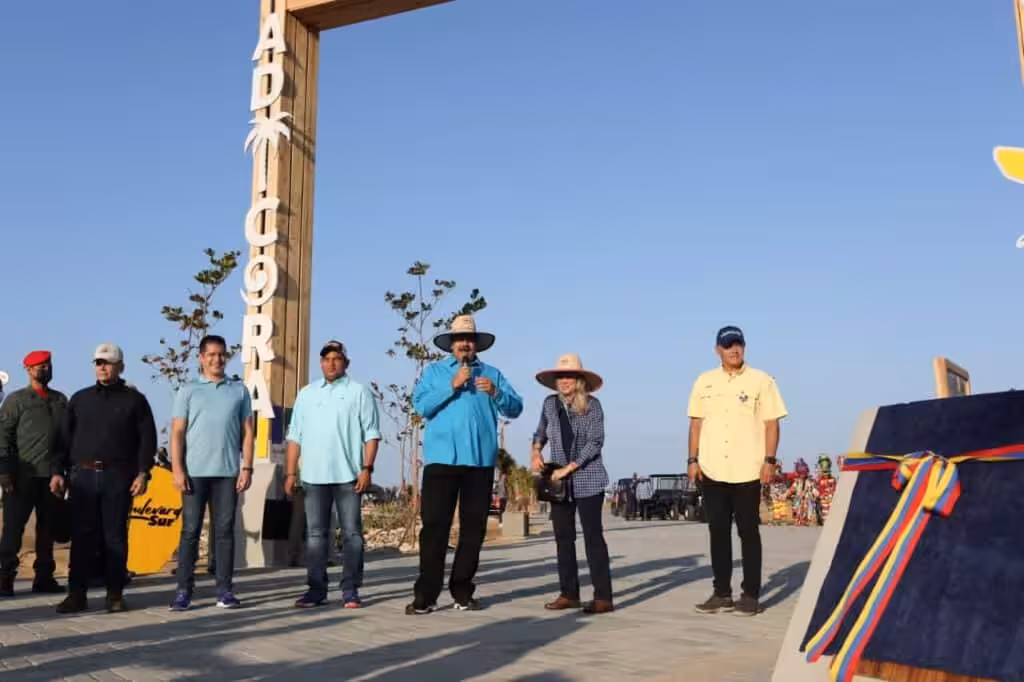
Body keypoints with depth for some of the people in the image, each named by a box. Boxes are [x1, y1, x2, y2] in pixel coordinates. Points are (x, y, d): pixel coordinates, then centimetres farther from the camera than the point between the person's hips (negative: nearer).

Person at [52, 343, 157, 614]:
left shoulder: (134, 399, 5)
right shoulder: (80, 399, 14)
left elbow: (147, 438, 1)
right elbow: (64, 437, 13)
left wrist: (142, 473, -8)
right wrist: (58, 471, 4)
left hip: (118, 477, -2)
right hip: (82, 476, 3)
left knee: (115, 537, 2)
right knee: (81, 537, 3)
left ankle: (115, 594, 8)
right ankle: (77, 594, 8)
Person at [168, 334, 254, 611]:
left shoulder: (239, 391, 10)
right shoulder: (188, 391, 6)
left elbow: (247, 432, 8)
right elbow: (177, 433, 2)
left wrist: (246, 468, 0)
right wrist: (177, 469, -7)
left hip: (228, 472, 1)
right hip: (195, 471, -1)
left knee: (224, 531, 4)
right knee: (190, 531, 1)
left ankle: (225, 590, 7)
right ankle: (184, 590, 5)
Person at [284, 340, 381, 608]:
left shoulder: (359, 392, 2)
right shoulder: (307, 393, 13)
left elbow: (371, 434, -2)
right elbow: (295, 437, 13)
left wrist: (367, 469, -11)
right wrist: (290, 472, 6)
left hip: (348, 475, -3)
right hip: (314, 475, 4)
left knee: (351, 534, 0)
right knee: (315, 534, 7)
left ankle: (350, 590, 5)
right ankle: (316, 589, 14)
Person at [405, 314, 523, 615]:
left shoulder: (492, 374, 14)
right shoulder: (434, 371, 11)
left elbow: (515, 408, 5)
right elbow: (421, 406, -4)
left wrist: (495, 393, -13)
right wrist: (452, 386, -11)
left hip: (480, 460, 2)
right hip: (442, 459, -2)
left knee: (473, 527, 5)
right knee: (434, 525, -5)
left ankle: (462, 592, 14)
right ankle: (425, 595, -2)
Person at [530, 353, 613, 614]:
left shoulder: (592, 404, -8)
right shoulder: (549, 404, 5)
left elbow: (595, 442, -14)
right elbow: (541, 432, 21)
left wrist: (568, 468, -17)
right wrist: (536, 452, 2)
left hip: (588, 480, -5)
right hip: (560, 482, 5)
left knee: (593, 537, -4)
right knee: (563, 538, 7)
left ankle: (603, 597, -2)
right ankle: (568, 594, 15)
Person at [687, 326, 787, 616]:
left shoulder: (761, 381, 0)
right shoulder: (704, 382, 9)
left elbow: (771, 424, -1)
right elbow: (696, 423, 12)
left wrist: (769, 460, -10)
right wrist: (693, 459, 5)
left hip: (748, 471, -3)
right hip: (712, 470, 3)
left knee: (748, 532, 2)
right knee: (718, 532, 7)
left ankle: (750, 594, 9)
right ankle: (722, 593, 15)